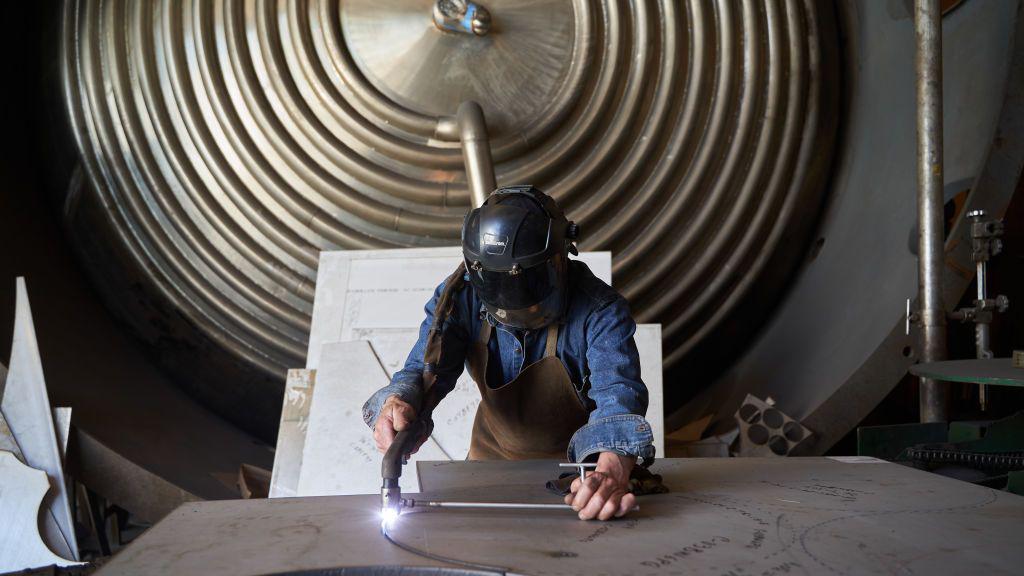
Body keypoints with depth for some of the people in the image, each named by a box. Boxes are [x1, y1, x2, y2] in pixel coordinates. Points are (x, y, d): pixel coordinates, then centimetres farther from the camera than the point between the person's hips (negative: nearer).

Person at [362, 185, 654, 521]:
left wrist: (612, 471, -60)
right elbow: (424, 370, -20)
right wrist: (396, 404, -45)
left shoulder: (600, 311, -27)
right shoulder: (460, 298, -17)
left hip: (583, 460, -3)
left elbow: (618, 391, -39)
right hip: (494, 455, 3)